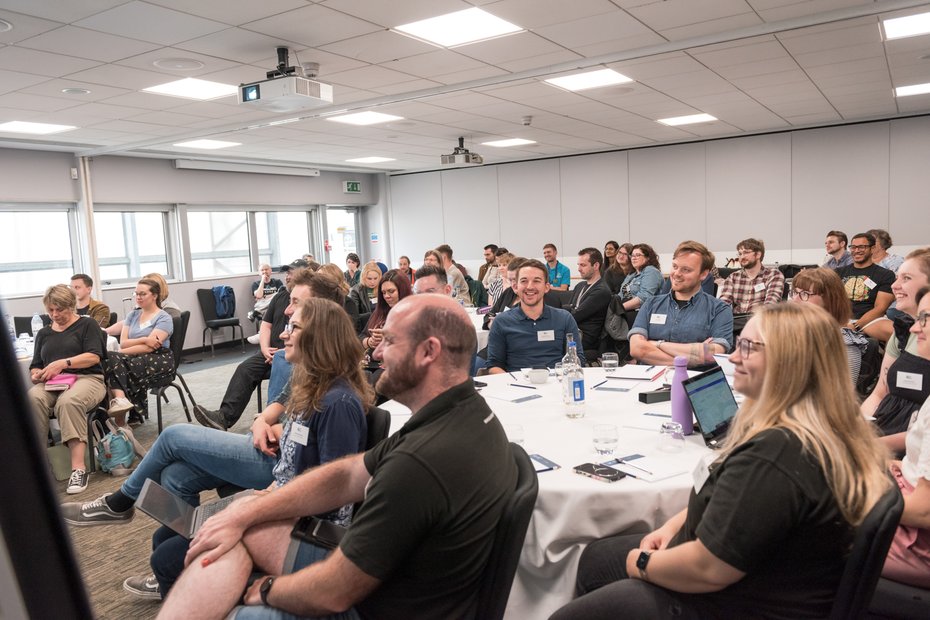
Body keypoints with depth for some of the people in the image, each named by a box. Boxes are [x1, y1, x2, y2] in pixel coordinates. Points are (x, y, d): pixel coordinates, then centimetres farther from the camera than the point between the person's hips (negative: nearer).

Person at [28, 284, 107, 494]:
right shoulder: (43, 333, 26)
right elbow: (35, 367, 23)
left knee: (68, 401, -39)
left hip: (86, 378, -4)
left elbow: (94, 357, -3)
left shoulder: (87, 326, 11)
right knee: (32, 397, -33)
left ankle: (78, 468, -44)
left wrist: (63, 363, -17)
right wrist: (37, 374, -1)